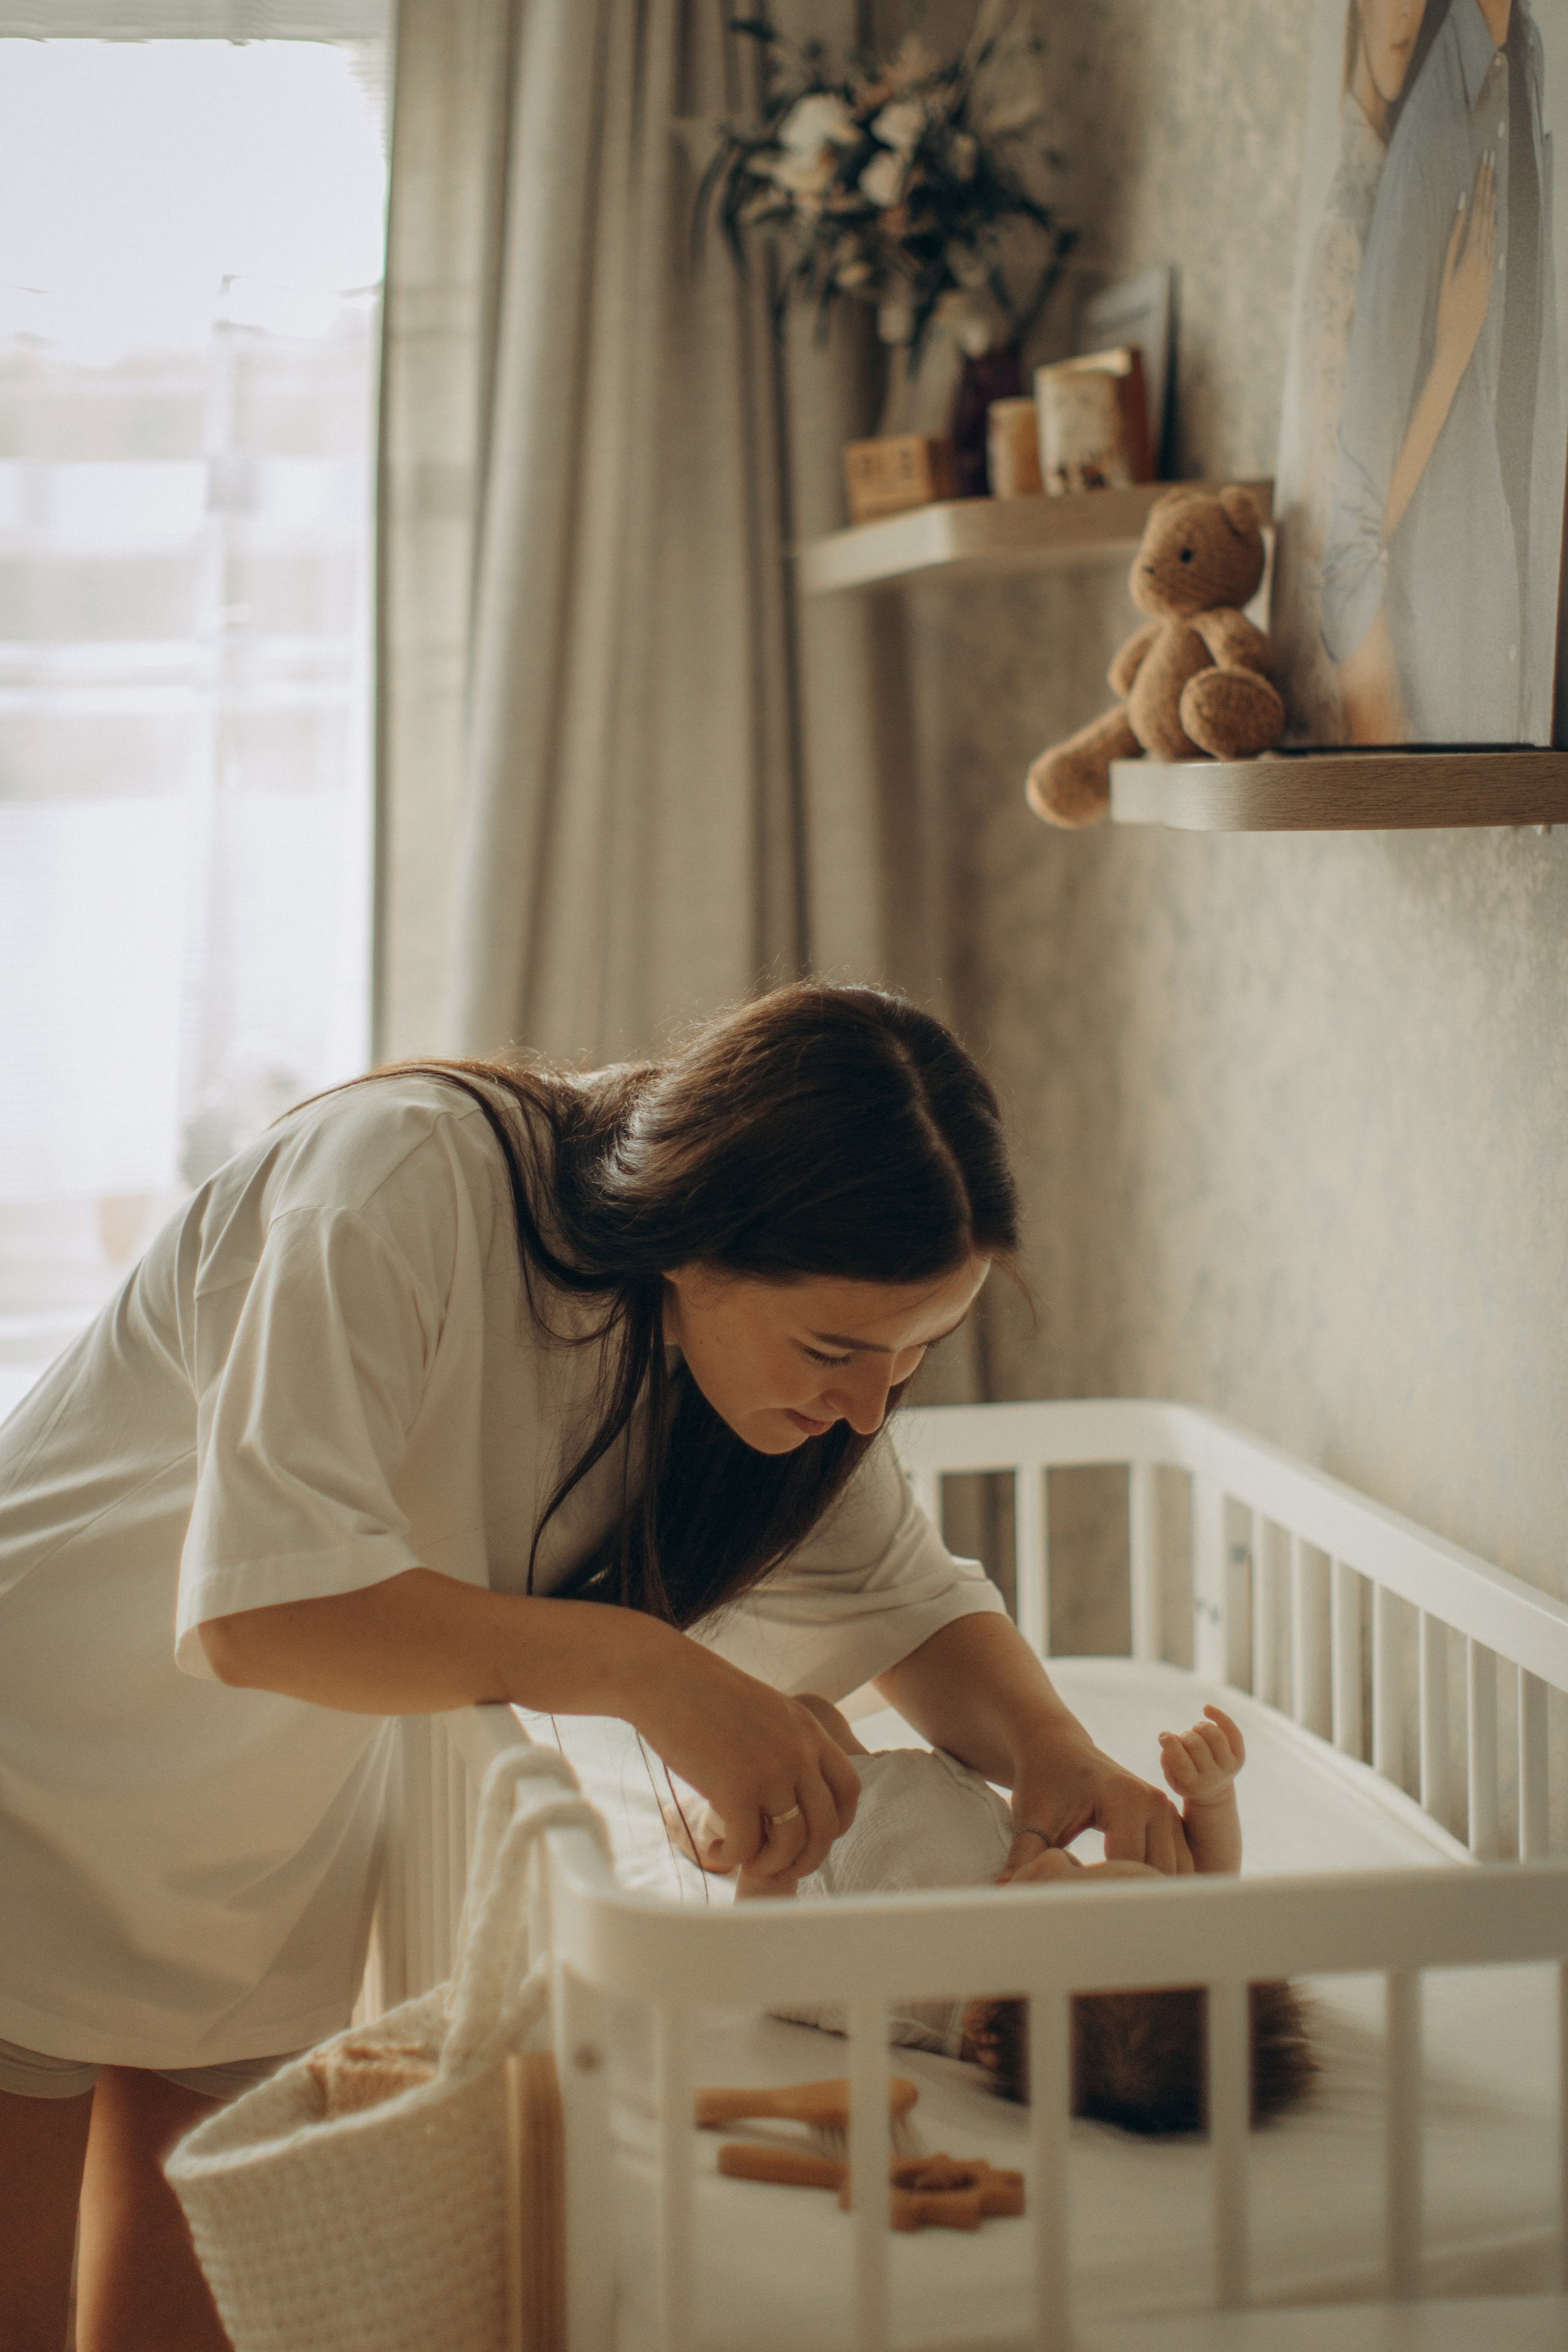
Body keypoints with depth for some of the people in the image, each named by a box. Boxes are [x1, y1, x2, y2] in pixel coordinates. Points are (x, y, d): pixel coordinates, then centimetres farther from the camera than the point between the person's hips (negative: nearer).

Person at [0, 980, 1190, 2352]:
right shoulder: (413, 1180, -32)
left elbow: (909, 1603, -3)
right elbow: (257, 1606, -39)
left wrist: (1052, 1748, -24)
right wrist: (644, 1668, -44)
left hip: (279, 1846, 6)